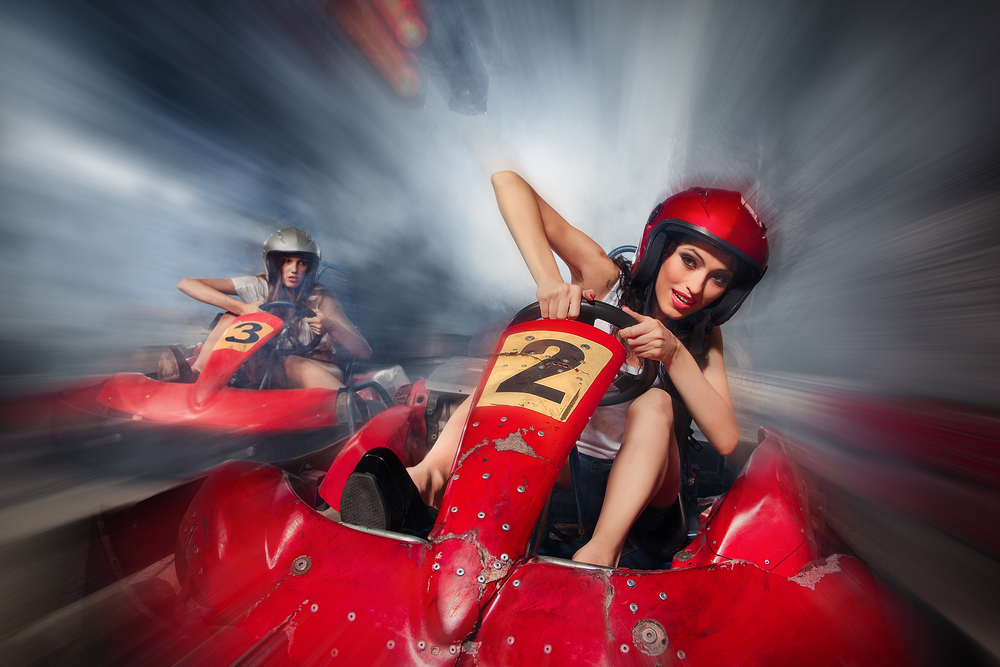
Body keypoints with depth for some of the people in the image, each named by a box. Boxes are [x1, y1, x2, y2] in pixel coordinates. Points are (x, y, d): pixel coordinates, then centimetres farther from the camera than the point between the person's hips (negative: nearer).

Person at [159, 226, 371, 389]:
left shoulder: (320, 299, -10)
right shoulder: (260, 286, -2)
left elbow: (364, 351, -17)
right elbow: (185, 283, -8)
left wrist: (331, 327, -37)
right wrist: (243, 307, -23)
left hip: (318, 371, -3)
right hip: (272, 368, 4)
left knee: (292, 363, -39)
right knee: (234, 316, -10)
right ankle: (197, 374, -29)